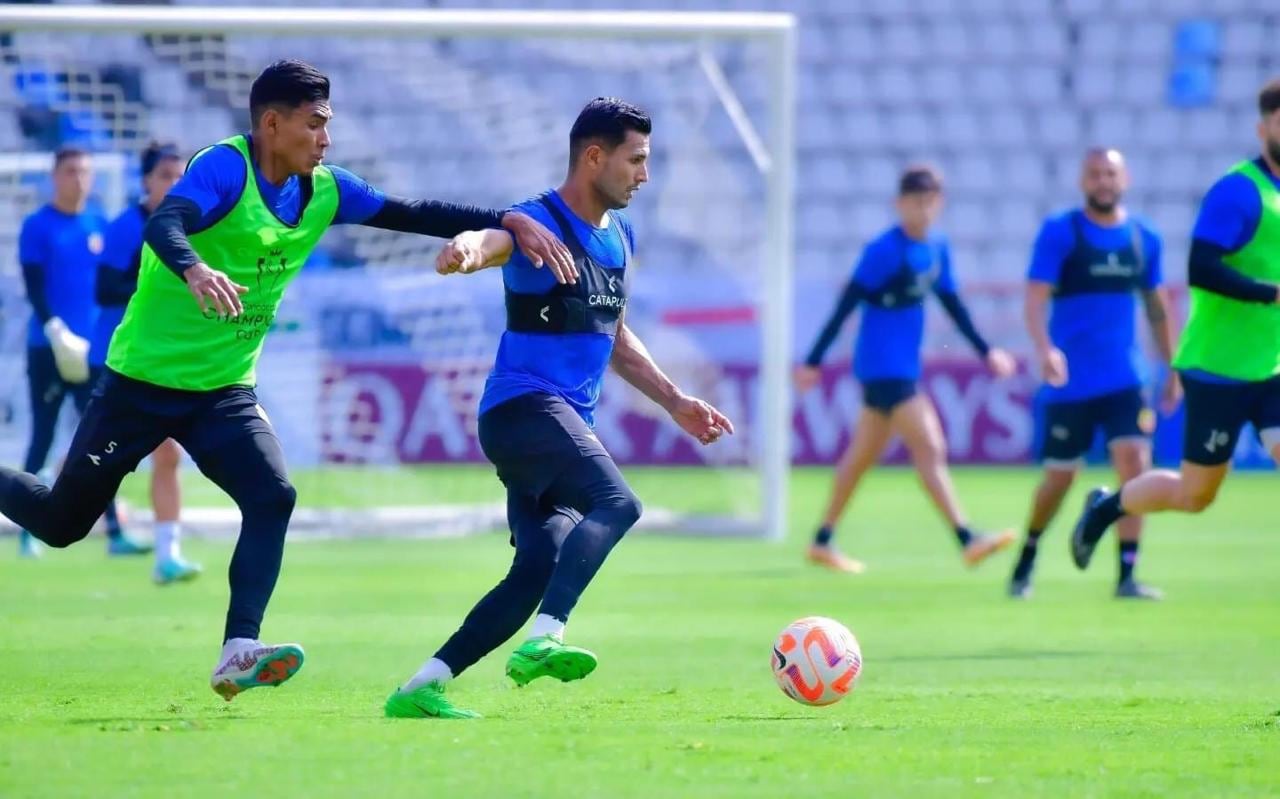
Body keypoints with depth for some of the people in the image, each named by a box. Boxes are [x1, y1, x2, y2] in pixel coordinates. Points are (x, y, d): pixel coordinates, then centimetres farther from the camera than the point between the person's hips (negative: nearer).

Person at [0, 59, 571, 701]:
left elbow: (414, 214, 7)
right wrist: (194, 270, -59)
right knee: (64, 521, 5)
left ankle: (238, 652, -24)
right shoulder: (225, 168, -20)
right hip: (143, 380, -6)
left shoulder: (324, 191, 1)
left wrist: (509, 221, -3)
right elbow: (162, 225, -37)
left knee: (272, 497, -19)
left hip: (224, 389, 6)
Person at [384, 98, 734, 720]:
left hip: (567, 423, 8)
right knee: (615, 503, -31)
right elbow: (489, 238, -34)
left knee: (539, 570, -6)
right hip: (523, 406, -8)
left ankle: (420, 689, -4)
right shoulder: (539, 224, -10)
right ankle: (543, 640, -43)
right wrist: (465, 250, -58)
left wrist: (674, 401, 29)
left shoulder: (618, 235, 18)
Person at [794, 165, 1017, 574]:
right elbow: (846, 306, -16)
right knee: (930, 449, -14)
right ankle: (967, 540, -18)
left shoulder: (937, 247, 7)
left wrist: (985, 351, 17)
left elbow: (951, 303, 18)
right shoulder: (884, 250, -16)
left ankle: (823, 541, 25)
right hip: (883, 367, -9)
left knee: (862, 456, 15)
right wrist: (814, 361, -15)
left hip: (904, 367, 9)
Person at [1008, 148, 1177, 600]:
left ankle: (1127, 576, -8)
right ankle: (1025, 564, 29)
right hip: (1070, 384, -3)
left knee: (1135, 463, -13)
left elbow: (1157, 308, 18)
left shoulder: (1144, 238, 7)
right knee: (1059, 478, 5)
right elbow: (1035, 300, -13)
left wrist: (1172, 369, 18)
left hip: (1124, 380, 3)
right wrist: (1045, 349, -30)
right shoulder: (1059, 232, -6)